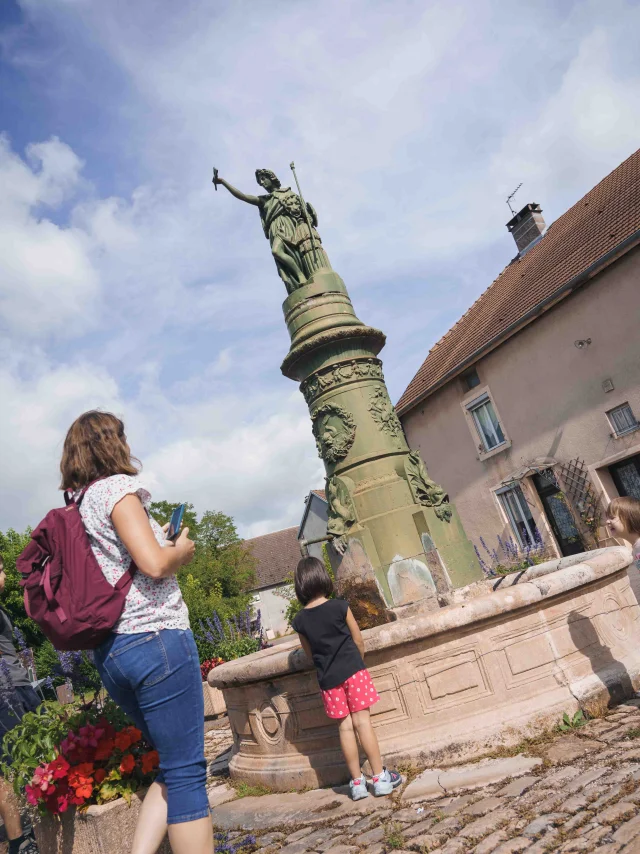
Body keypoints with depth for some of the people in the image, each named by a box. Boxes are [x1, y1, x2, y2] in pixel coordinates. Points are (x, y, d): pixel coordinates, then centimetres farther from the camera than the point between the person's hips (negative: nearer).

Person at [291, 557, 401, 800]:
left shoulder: (300, 620, -3)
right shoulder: (339, 606, -10)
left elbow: (310, 654, 7)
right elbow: (359, 641, -2)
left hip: (328, 679, 2)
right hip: (353, 670, -2)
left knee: (345, 727, 9)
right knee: (362, 722, 2)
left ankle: (357, 782, 15)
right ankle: (380, 777, 8)